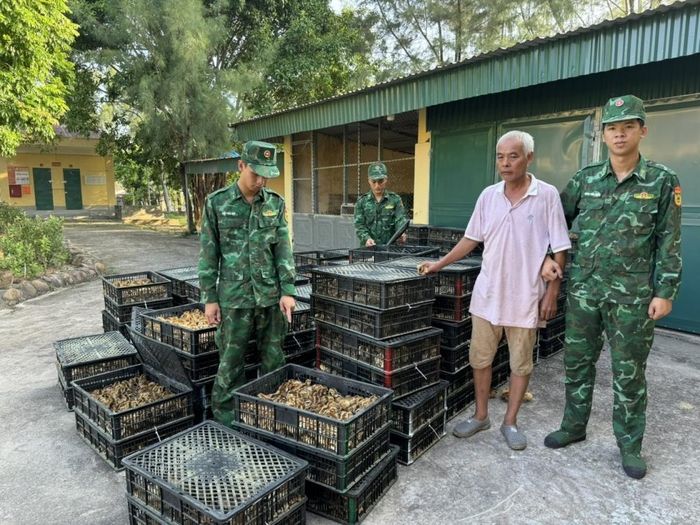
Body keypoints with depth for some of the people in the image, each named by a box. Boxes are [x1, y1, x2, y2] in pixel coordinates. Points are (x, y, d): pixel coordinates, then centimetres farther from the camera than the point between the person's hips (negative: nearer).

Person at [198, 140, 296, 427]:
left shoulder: (276, 203, 3)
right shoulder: (217, 202, -3)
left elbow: (283, 249, 2)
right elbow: (208, 254, -1)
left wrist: (288, 291, -4)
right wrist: (209, 298, -2)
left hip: (271, 295, 2)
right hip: (234, 297, -2)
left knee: (273, 360, 11)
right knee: (230, 363, 7)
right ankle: (224, 420, 24)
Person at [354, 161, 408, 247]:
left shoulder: (395, 200, 5)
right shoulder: (362, 202, 6)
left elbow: (400, 219, -4)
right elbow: (359, 225, 1)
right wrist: (366, 238, -19)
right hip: (368, 247, 0)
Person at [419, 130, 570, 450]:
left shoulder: (547, 195, -6)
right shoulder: (488, 196, 4)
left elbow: (559, 249, -5)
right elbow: (471, 239, 10)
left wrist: (552, 293, -8)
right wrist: (440, 264, 4)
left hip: (526, 296, -3)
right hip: (487, 294, 3)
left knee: (520, 363, 10)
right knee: (479, 358, 11)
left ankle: (510, 422, 28)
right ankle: (481, 416, 29)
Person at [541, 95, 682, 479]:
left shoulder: (662, 182, -2)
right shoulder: (585, 179, 4)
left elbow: (669, 242, -3)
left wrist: (664, 292, -8)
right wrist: (546, 257, -1)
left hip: (633, 295, -2)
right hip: (584, 289, 3)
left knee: (629, 372, 8)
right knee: (577, 362, 13)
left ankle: (629, 444, 27)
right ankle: (573, 426, 31)